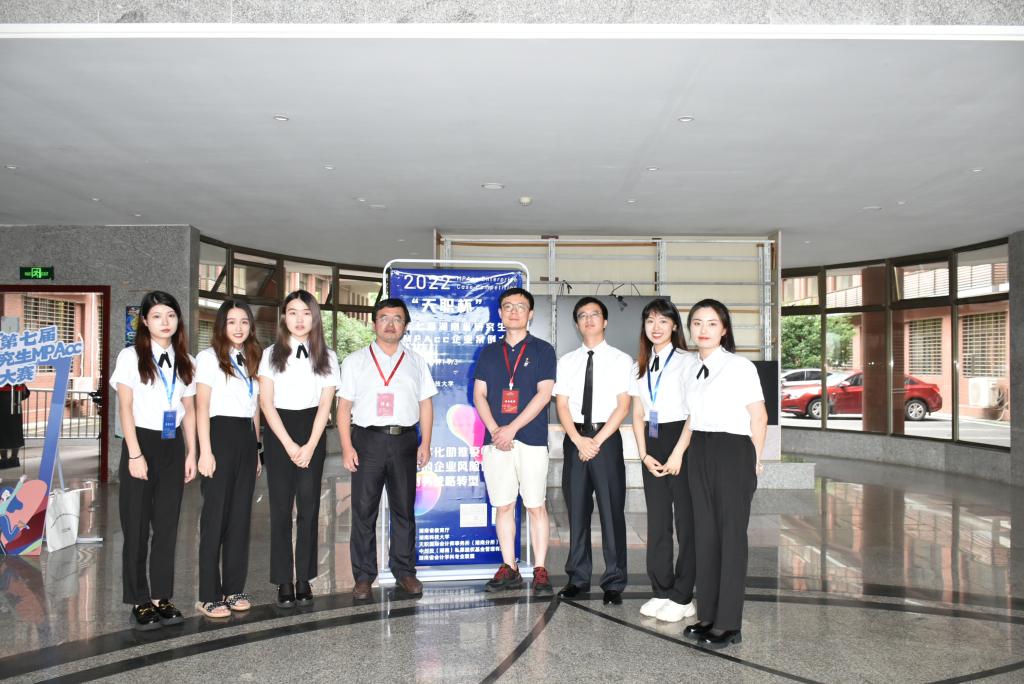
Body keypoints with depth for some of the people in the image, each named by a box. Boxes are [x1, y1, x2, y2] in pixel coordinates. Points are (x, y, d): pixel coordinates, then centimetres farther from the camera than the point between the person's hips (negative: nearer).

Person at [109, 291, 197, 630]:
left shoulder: (185, 361, 10)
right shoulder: (130, 356, -2)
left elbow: (189, 410, 11)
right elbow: (125, 408, -7)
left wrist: (191, 453, 6)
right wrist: (135, 454, -13)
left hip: (173, 446, 4)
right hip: (142, 442, -4)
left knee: (167, 526, 8)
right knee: (136, 527, 3)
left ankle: (162, 597, 18)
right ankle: (140, 602, 14)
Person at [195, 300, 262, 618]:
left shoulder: (252, 360, 15)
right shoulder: (209, 357, -2)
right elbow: (202, 407, -6)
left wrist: (257, 449, 13)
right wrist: (205, 451, -13)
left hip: (247, 438, 6)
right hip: (220, 434, -6)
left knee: (241, 515, 9)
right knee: (216, 515, 0)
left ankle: (233, 588, 19)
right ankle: (209, 595, 9)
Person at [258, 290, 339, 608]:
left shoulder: (326, 356, 3)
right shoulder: (271, 354, 2)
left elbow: (325, 405, 1)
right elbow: (266, 403, -1)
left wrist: (310, 446, -8)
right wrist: (289, 445, -9)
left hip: (312, 431, 1)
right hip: (279, 432, 0)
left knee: (309, 507, 2)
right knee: (281, 507, 0)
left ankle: (304, 579, 12)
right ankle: (284, 581, 8)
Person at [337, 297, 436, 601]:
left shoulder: (416, 362, 12)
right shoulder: (354, 361, 6)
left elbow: (425, 404, 11)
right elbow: (344, 406, 3)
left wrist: (425, 443, 2)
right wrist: (346, 447, -5)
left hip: (404, 440, 2)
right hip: (367, 440, -1)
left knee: (404, 509, 8)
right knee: (363, 510, 2)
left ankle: (404, 572, 20)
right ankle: (363, 576, 13)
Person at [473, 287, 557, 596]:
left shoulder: (542, 350, 3)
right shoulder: (489, 352, 13)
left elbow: (544, 394, -6)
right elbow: (479, 395, 8)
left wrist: (512, 428, -12)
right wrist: (494, 430, -8)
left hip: (531, 439, -3)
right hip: (495, 440, 3)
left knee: (536, 506, 1)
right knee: (503, 506, 7)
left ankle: (540, 570, 8)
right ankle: (509, 568, 16)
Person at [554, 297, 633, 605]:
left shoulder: (621, 360, 2)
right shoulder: (567, 362, 10)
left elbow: (623, 405, -5)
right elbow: (561, 405, 4)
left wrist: (597, 441, -12)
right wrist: (579, 440, -10)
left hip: (607, 438, -3)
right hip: (574, 439, 3)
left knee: (612, 511, 1)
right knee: (577, 509, 8)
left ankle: (614, 582, 11)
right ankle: (578, 577, 20)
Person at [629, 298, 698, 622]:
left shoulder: (686, 361, -5)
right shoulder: (640, 366, 13)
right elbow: (638, 415, 12)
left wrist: (678, 453, -14)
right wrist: (644, 454, 1)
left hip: (681, 440, -5)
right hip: (652, 445, 5)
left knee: (686, 519, 1)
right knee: (657, 520, 9)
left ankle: (682, 597, 11)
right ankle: (661, 592, 20)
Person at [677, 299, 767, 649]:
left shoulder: (740, 367, -8)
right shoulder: (691, 371, 11)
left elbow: (759, 416, -5)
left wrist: (754, 460, -1)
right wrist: (677, 455, 11)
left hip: (733, 453, -6)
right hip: (699, 455, 6)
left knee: (731, 534, 0)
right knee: (705, 533, 10)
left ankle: (728, 623, 10)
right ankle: (708, 614, 21)